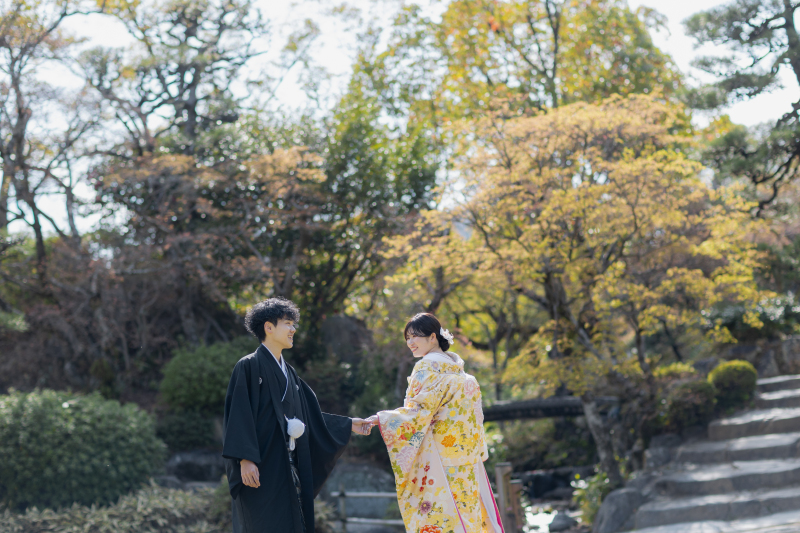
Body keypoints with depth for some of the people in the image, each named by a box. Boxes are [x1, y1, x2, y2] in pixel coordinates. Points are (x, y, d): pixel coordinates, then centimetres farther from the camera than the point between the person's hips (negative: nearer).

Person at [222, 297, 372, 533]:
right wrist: (245, 459, -21)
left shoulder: (288, 372, 18)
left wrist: (349, 425, 20)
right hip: (262, 469, -8)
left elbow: (310, 414, 21)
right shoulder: (249, 367, -6)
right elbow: (239, 414, -13)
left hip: (287, 469, 8)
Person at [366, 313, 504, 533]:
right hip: (463, 457, 9)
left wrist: (382, 419, -20)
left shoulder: (428, 367, -9)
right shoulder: (457, 368, 16)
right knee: (465, 511, 9)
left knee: (438, 514, -8)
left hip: (438, 455, -9)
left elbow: (420, 409, -17)